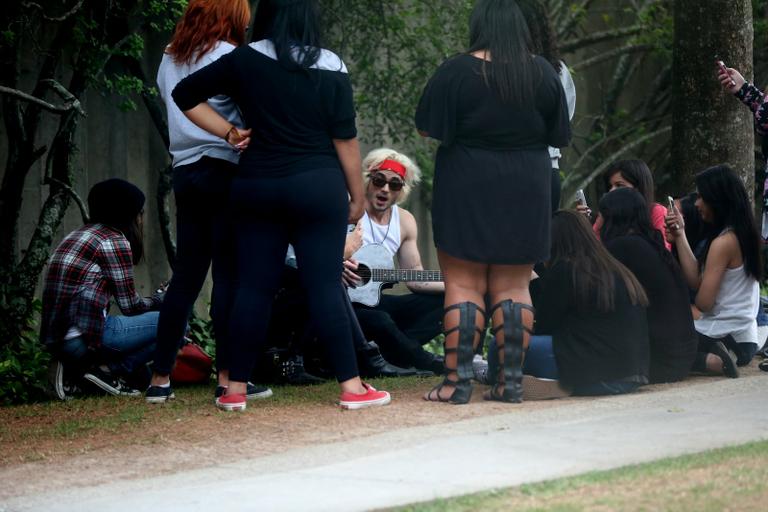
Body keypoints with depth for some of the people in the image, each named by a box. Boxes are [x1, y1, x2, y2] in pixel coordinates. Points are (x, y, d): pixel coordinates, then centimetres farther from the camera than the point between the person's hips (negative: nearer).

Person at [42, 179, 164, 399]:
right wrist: (161, 299, 17)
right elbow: (130, 307, -3)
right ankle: (108, 370, -8)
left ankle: (75, 367, 8)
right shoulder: (115, 240, -5)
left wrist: (157, 298, 21)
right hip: (83, 337, -9)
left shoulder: (78, 235, 21)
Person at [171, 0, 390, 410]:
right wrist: (357, 195, 6)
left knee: (253, 288, 6)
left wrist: (229, 132, 4)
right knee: (325, 287, -1)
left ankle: (236, 389, 7)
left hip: (256, 187, 2)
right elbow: (345, 139, -3)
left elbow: (185, 94, 2)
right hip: (318, 187, -2)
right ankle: (351, 387, 0)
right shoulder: (330, 69, -4)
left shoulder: (244, 61, 0)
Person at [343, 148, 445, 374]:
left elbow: (414, 276, 13)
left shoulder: (405, 221, 10)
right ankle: (425, 363, -11)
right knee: (381, 321, -37)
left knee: (443, 302, -7)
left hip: (373, 301, 7)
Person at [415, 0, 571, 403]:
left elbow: (427, 129, -6)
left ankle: (458, 381, -1)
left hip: (467, 192, -3)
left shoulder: (457, 71, -10)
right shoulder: (543, 73, 1)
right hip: (525, 195, 3)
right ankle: (511, 381, 7)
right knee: (513, 287, 9)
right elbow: (559, 136, 9)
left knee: (463, 285, 1)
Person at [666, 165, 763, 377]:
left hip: (722, 335, -9)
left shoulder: (723, 242, -19)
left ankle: (712, 361, -16)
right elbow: (696, 280, 5)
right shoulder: (743, 234, 8)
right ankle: (716, 357, 2)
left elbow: (703, 302, -18)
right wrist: (680, 236, 6)